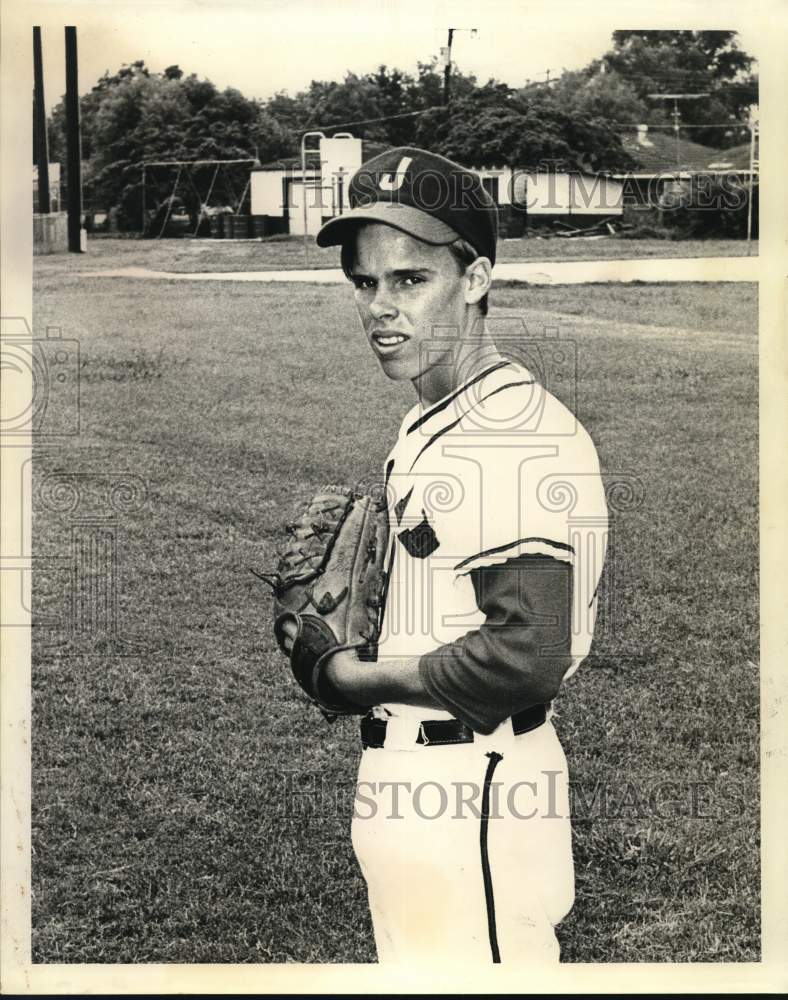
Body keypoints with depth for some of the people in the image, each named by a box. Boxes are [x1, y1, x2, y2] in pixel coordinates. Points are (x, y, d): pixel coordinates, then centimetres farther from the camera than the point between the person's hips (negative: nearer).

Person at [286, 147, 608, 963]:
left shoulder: (519, 431, -19)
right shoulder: (425, 430, 13)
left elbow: (526, 655, -26)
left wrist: (358, 677, -13)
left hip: (472, 803, -10)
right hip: (406, 791, 10)